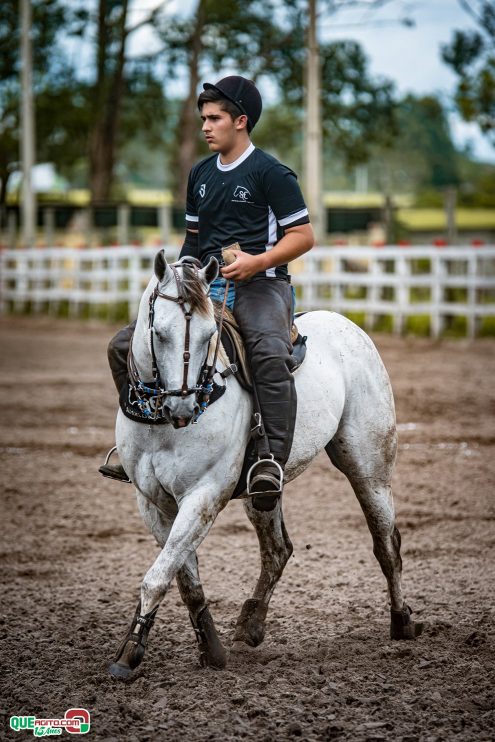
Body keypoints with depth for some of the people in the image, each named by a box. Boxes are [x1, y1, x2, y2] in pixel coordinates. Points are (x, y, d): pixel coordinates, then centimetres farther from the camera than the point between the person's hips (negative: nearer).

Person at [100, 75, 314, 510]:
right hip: (206, 287, 7)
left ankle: (273, 460, -41)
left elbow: (303, 236, -6)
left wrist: (259, 260, -20)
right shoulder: (201, 175, 17)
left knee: (270, 353, -38)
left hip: (259, 284, -7)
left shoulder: (271, 173, -5)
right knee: (124, 346, -3)